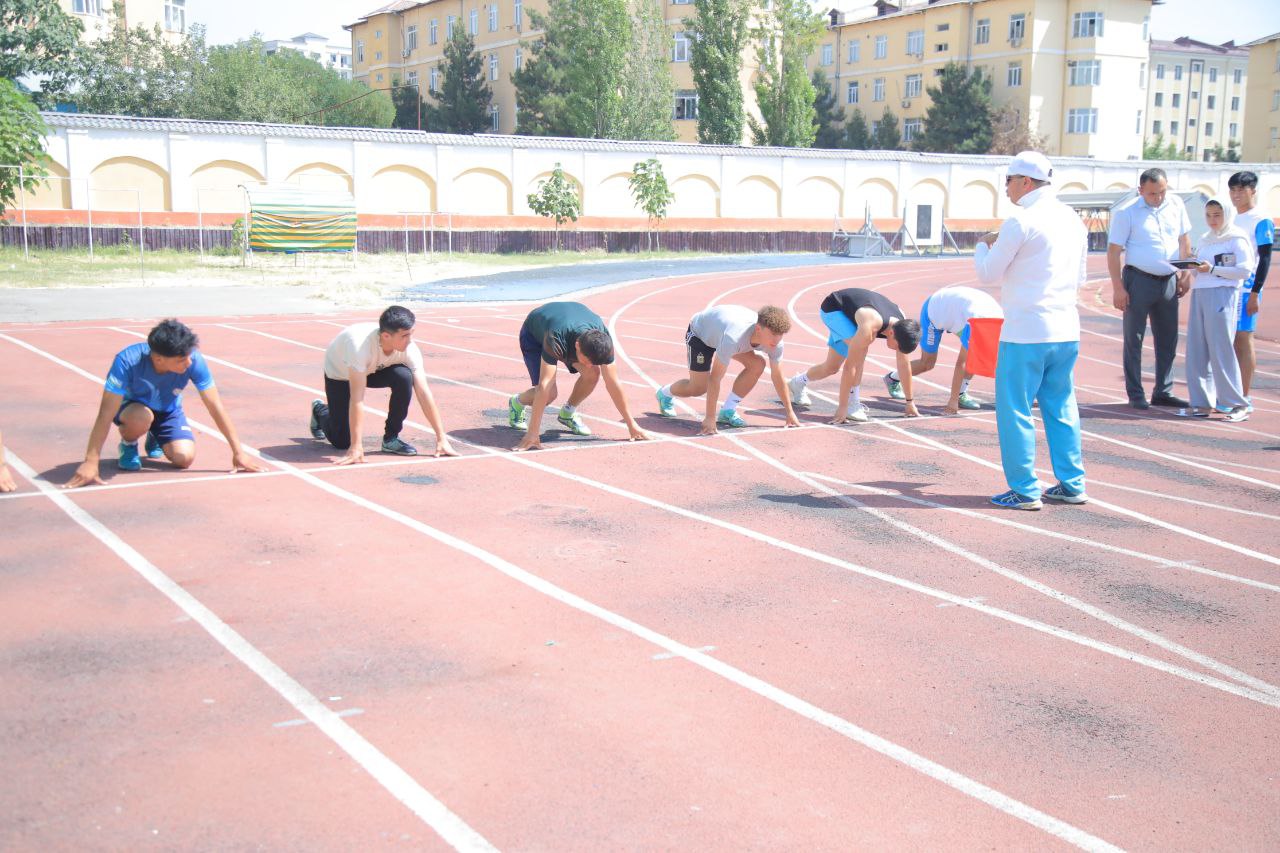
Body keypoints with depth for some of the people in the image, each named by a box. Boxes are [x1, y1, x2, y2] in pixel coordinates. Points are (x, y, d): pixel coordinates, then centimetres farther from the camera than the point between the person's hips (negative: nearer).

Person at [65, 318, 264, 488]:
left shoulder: (194, 360, -33)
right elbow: (106, 415, -38)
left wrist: (238, 452, -23)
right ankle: (128, 445, -2)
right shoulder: (127, 361, -39)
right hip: (130, 406, -3)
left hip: (168, 410, 3)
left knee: (184, 458, -18)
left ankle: (155, 439, 18)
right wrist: (90, 463, -41)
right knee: (142, 418, -39)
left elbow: (216, 407, -24)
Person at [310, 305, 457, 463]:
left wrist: (441, 438, -32)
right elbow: (357, 398, -44)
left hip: (376, 370, 3)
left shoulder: (409, 349, -31)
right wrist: (356, 447, -44)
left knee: (404, 376, -30)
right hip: (339, 373, -3)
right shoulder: (360, 344, -44)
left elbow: (423, 392, -29)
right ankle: (320, 410, 29)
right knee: (341, 441, -6)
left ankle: (391, 438, -11)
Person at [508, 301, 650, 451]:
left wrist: (632, 424, -23)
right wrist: (533, 433, -52)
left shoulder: (602, 339, -33)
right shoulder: (556, 340, -47)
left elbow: (612, 383, -25)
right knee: (550, 393, -22)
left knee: (593, 373, -21)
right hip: (534, 335, -4)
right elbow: (545, 385, -50)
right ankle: (517, 403, 12)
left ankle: (568, 413, 6)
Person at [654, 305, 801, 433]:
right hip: (699, 331, -6)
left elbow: (778, 377, -14)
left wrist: (790, 412, -12)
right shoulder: (734, 337, -47)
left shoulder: (775, 341, -28)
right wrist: (710, 418, -42)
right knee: (698, 388, -7)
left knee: (757, 364, -15)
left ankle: (727, 412, -2)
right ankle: (665, 394, 27)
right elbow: (714, 378, -43)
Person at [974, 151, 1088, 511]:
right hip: (1067, 330, 7)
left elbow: (988, 273, -5)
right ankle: (1072, 484, 19)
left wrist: (983, 246, 14)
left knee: (1015, 410, 2)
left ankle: (1025, 490, 4)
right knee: (1061, 407, 15)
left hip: (1026, 332, -7)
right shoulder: (1072, 219, 11)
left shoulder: (1021, 221, -13)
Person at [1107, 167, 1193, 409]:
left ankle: (1163, 392, 20)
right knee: (1133, 340, 1)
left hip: (1169, 281, 5)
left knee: (1168, 340, 10)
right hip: (1139, 279, -5)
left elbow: (1184, 240, 15)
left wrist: (1186, 274, 10)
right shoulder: (1126, 212, -8)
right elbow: (1114, 251, -9)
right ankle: (1135, 395, 8)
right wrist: (1118, 288, -14)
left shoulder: (1176, 204, 6)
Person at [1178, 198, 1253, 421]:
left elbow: (1245, 270, -8)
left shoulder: (1237, 239, 1)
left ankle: (1238, 405, -3)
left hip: (1222, 295, -7)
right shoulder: (1205, 240, 20)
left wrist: (1213, 269, -13)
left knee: (1221, 350, -9)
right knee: (1197, 351, 2)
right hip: (1199, 294, 7)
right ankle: (1201, 404, 7)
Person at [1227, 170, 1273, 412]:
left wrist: (1255, 294, -14)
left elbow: (1265, 259, -9)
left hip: (1246, 289, -7)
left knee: (1243, 338, -5)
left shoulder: (1261, 220, -6)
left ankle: (1245, 397, -1)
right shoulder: (1231, 218, 15)